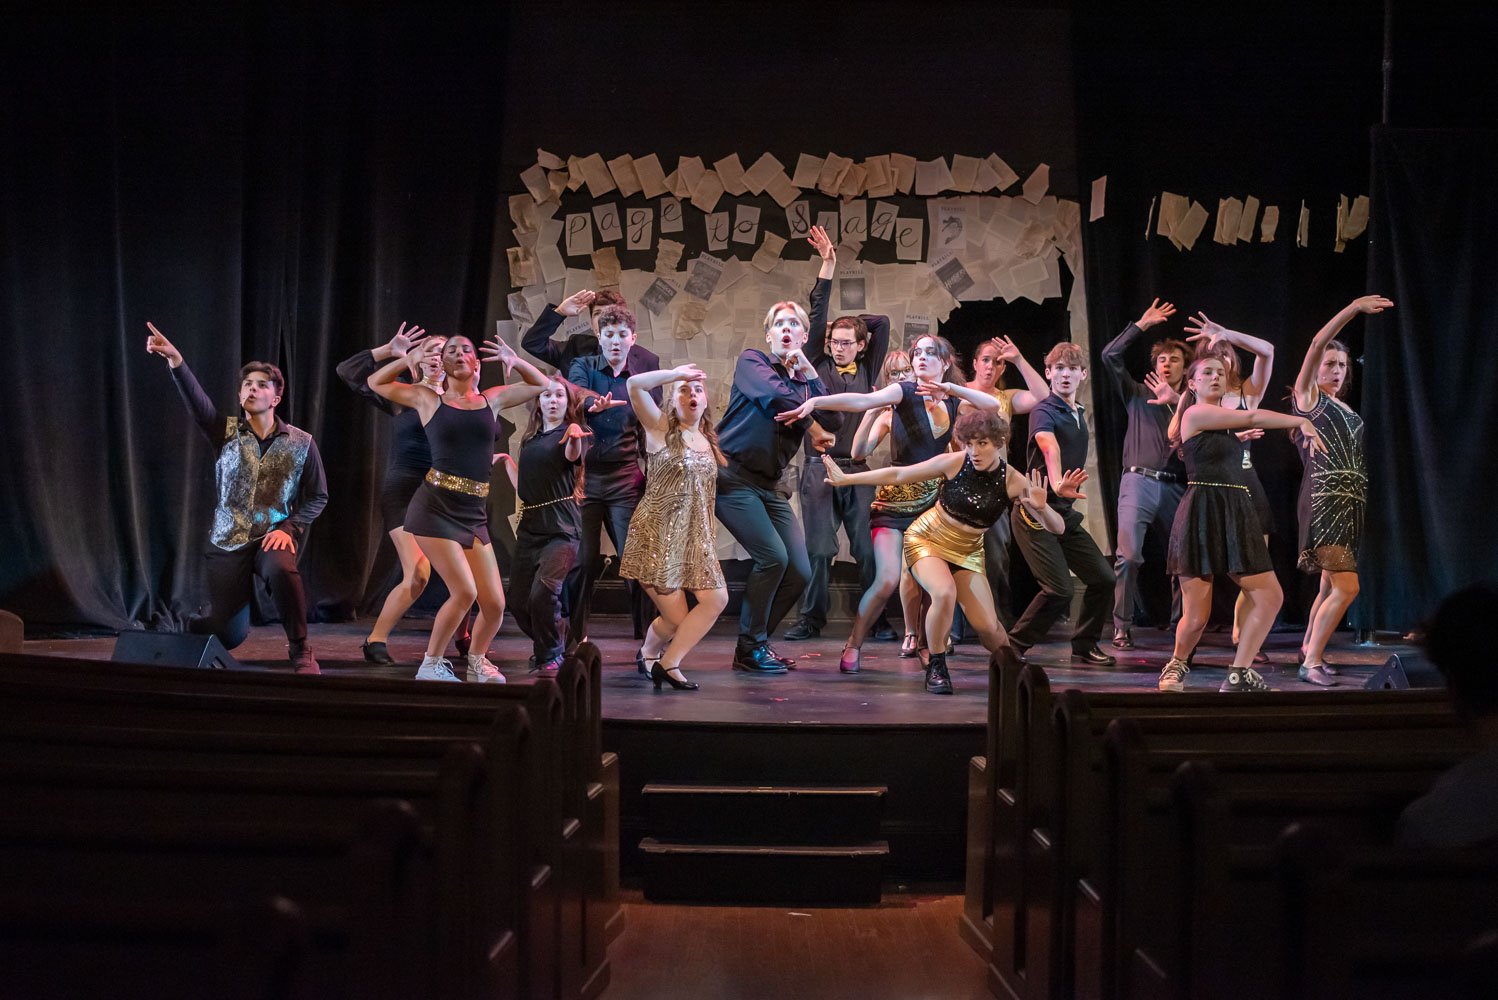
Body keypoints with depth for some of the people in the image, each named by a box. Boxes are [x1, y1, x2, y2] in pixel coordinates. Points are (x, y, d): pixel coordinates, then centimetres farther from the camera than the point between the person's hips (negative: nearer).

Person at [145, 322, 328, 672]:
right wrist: (175, 359, -36)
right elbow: (195, 398, -19)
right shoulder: (226, 431, -1)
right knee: (229, 636, 0)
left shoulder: (300, 443, 0)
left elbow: (318, 497, 5)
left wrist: (289, 527, -12)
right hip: (228, 542, 1)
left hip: (273, 537, -1)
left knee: (281, 570, -38)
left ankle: (300, 650, -19)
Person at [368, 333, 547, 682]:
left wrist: (515, 361, 5)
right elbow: (376, 383, 13)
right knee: (465, 592, -18)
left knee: (495, 603, 0)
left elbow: (541, 385, 22)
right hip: (435, 508, -4)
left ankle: (477, 661, 27)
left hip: (474, 514, 4)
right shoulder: (429, 400, 5)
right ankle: (430, 665, 1)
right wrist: (409, 359, -1)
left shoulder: (492, 399, 12)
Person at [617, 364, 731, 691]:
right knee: (676, 616, -9)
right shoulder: (660, 428, -1)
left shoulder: (708, 442, 15)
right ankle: (649, 652, 23)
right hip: (657, 533, -6)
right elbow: (635, 385, -15)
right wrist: (676, 373, -11)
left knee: (716, 599, -8)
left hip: (694, 536, 6)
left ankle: (666, 664, 7)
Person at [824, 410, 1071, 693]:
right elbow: (898, 474, -11)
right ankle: (936, 667, -10)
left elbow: (1057, 528, -18)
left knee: (988, 626, -11)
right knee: (945, 594, -32)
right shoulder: (954, 462, -20)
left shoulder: (1013, 482, -17)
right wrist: (846, 479, -10)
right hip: (925, 540, -2)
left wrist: (1041, 508, -40)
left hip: (967, 553, 2)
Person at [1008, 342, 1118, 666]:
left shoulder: (1080, 415, 13)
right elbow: (1048, 444, -38)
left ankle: (1084, 645, 22)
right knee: (1059, 591, -16)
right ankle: (1013, 647, 0)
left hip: (1064, 512, 8)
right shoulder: (1044, 411, -15)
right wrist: (1057, 484, -55)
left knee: (1103, 579, 5)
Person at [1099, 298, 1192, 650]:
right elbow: (1110, 356, 4)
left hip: (1176, 487, 2)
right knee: (1128, 555, -15)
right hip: (1139, 482, -2)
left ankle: (1181, 625, 15)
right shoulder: (1138, 394, 15)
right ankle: (1122, 627, -11)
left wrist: (1177, 401, -13)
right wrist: (1141, 325, 6)